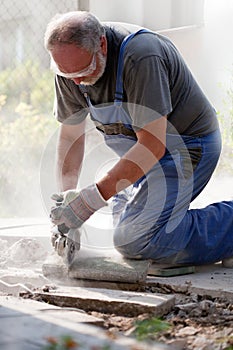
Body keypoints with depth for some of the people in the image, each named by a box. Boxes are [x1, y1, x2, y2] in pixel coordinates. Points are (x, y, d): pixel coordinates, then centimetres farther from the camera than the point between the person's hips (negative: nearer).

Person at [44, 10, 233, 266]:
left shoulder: (141, 57, -31)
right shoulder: (70, 64, -9)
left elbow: (153, 145, -31)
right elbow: (70, 137, 1)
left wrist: (93, 198, -32)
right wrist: (66, 194, -14)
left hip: (187, 145, -8)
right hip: (140, 149, 8)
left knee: (134, 241, -21)